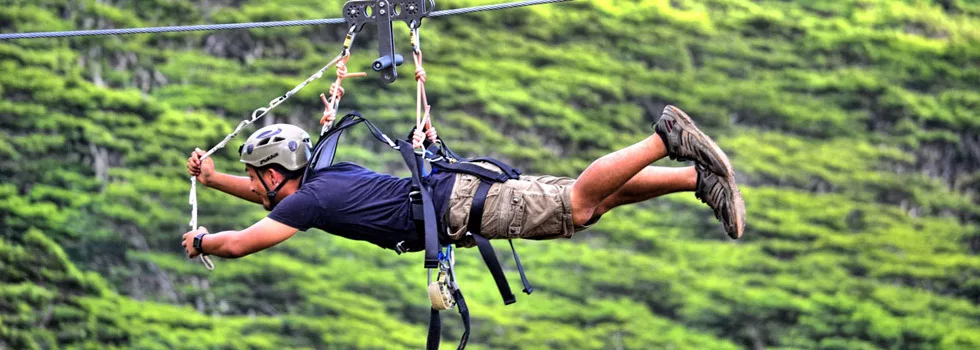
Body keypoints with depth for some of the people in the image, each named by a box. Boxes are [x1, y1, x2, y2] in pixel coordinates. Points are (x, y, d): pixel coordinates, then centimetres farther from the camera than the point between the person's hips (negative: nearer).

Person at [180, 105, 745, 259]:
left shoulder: (310, 201, -9)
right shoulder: (324, 174, 17)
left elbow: (240, 244, -10)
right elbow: (270, 198, 39)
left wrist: (201, 240, 9)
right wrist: (214, 179, 34)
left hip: (462, 206, -8)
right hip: (461, 187, 8)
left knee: (581, 203, -18)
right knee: (596, 200, 4)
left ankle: (667, 138, -22)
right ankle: (697, 177, -1)